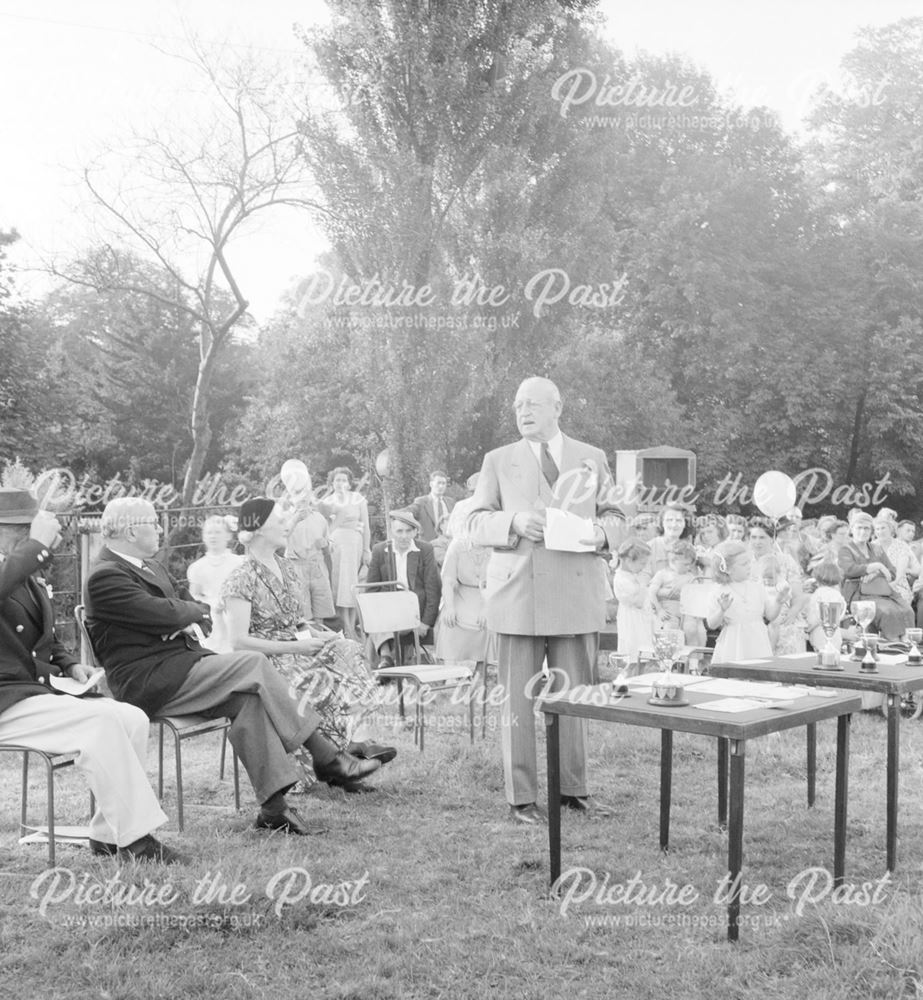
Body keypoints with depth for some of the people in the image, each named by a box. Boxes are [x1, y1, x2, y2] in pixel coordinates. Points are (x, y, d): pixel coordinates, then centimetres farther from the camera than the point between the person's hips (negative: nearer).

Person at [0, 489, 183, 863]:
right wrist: (38, 543, -25)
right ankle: (134, 839, -22)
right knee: (101, 720, -28)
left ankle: (107, 835, -6)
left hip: (43, 689, 9)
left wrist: (69, 664, 12)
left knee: (133, 719, -10)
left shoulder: (31, 580, 19)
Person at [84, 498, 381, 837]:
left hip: (176, 667, 9)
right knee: (253, 664, -21)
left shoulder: (148, 566, 20)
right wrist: (194, 611, 0)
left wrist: (184, 614, -3)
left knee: (249, 699, -13)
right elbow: (164, 614, -22)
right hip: (148, 684, -9)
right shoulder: (104, 577, -12)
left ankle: (274, 808, -13)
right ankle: (326, 757, -16)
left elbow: (183, 610, 21)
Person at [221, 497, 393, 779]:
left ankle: (341, 744, -24)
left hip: (297, 649, 7)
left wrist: (317, 634, -3)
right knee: (327, 685, -30)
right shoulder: (242, 580, -10)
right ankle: (345, 745, -13)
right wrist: (294, 646, -20)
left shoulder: (287, 568, 15)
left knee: (348, 651, -20)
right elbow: (239, 642, -17)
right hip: (266, 661, -7)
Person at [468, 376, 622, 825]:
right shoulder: (498, 461, 9)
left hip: (577, 595, 1)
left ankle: (573, 789, 19)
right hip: (517, 594, -1)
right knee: (517, 699, 0)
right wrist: (514, 521, -15)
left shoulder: (592, 459, 13)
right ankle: (521, 797, 8)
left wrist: (601, 532, -9)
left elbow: (616, 520, 13)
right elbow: (476, 524, 4)